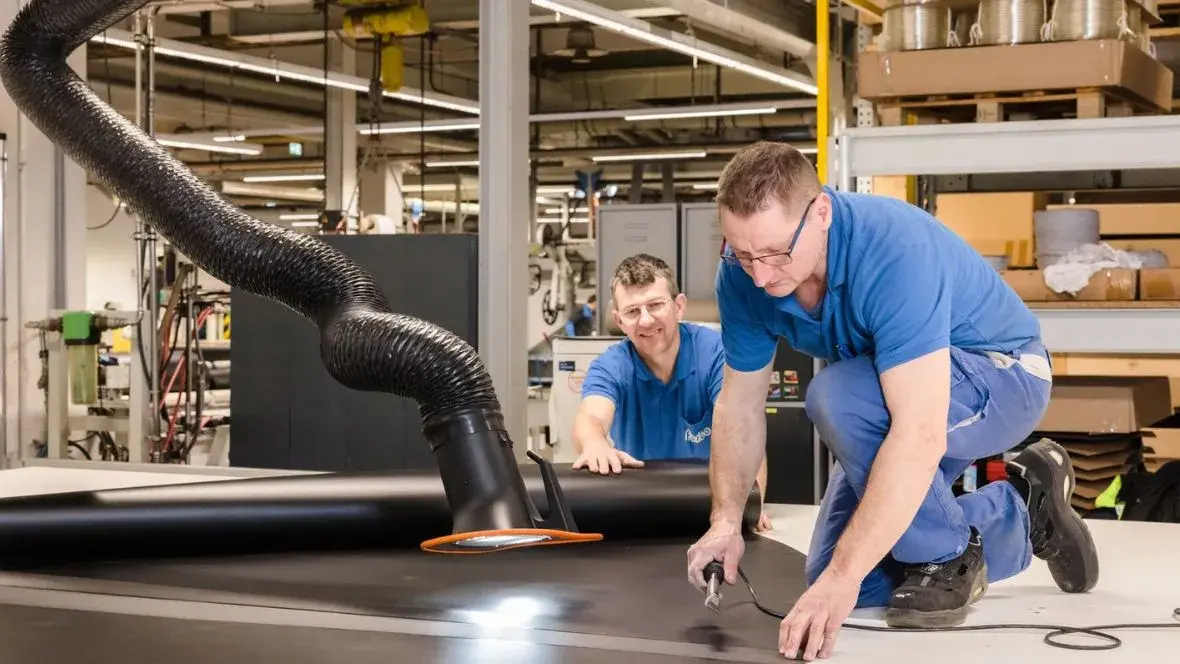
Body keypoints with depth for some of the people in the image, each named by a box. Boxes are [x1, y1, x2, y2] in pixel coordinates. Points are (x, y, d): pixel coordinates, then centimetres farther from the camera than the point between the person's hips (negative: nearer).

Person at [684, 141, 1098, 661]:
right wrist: (725, 519, -18)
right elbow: (739, 404, -5)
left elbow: (919, 435, -44)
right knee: (829, 580, 1)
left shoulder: (894, 251, -38)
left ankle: (950, 556, -10)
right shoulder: (744, 274, -18)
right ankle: (1022, 517, 18)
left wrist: (843, 577, -46)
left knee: (837, 397, -35)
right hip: (894, 395, 7)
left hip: (1000, 372, -7)